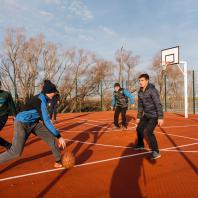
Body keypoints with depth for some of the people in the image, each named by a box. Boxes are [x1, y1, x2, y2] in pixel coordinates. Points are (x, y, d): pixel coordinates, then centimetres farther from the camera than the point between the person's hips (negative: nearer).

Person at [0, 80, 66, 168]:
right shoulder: (41, 101, -29)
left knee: (51, 137, -1)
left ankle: (59, 161, 9)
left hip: (33, 123, 9)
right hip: (22, 124, -9)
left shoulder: (42, 98, -2)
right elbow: (47, 122, -33)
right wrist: (59, 137, -31)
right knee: (16, 152, -9)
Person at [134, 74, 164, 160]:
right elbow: (140, 105, 13)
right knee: (139, 129, 15)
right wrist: (139, 117, 17)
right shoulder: (140, 92, 3)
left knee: (148, 132, -19)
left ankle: (156, 152, -5)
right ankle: (140, 145, 39)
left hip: (154, 115, -8)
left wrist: (160, 117, -30)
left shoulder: (152, 90, -21)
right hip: (146, 115, 8)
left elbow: (158, 104, -25)